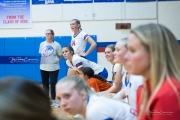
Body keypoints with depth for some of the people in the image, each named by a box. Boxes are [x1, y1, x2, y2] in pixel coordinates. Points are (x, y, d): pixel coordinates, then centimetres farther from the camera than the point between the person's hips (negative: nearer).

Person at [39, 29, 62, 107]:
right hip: (43, 67, 4)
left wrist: (54, 60, -7)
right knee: (45, 83, 11)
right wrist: (44, 60, 2)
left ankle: (53, 101, 11)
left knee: (53, 84, -1)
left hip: (54, 67, -3)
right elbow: (40, 54, 14)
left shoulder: (57, 45, -6)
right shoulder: (42, 44, 5)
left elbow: (60, 56, 1)